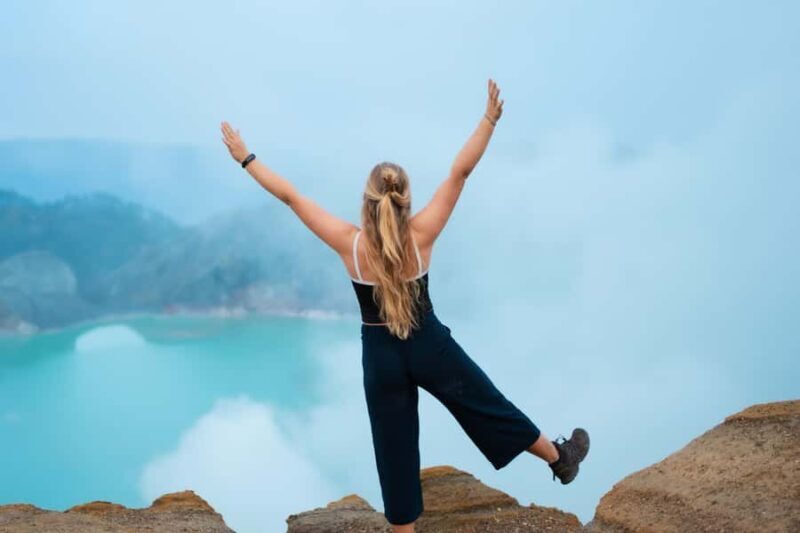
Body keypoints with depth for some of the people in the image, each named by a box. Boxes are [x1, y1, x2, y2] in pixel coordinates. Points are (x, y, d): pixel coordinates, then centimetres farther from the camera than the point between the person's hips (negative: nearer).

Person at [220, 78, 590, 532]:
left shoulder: (349, 243, -19)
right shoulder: (421, 236, -19)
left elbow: (289, 195, -14)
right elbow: (460, 172, -19)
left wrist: (245, 157, -6)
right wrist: (490, 119, -16)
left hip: (381, 356, 0)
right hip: (430, 346, 0)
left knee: (395, 449, 11)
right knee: (488, 405, 19)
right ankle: (561, 458, 41)